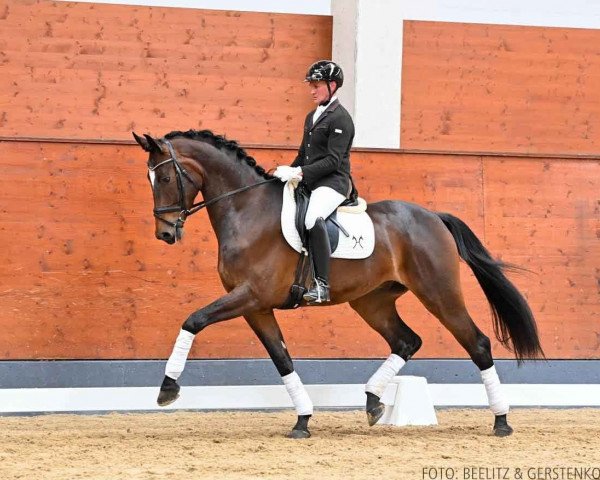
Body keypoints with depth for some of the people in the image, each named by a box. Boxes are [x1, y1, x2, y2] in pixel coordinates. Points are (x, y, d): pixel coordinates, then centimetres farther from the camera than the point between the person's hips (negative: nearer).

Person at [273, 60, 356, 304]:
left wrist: (300, 172, -23)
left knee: (313, 218, -36)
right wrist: (287, 172, 9)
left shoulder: (340, 119, -8)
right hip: (309, 183, 10)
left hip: (333, 183, -10)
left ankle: (321, 285, -38)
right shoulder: (312, 117, 21)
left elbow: (333, 160, -16)